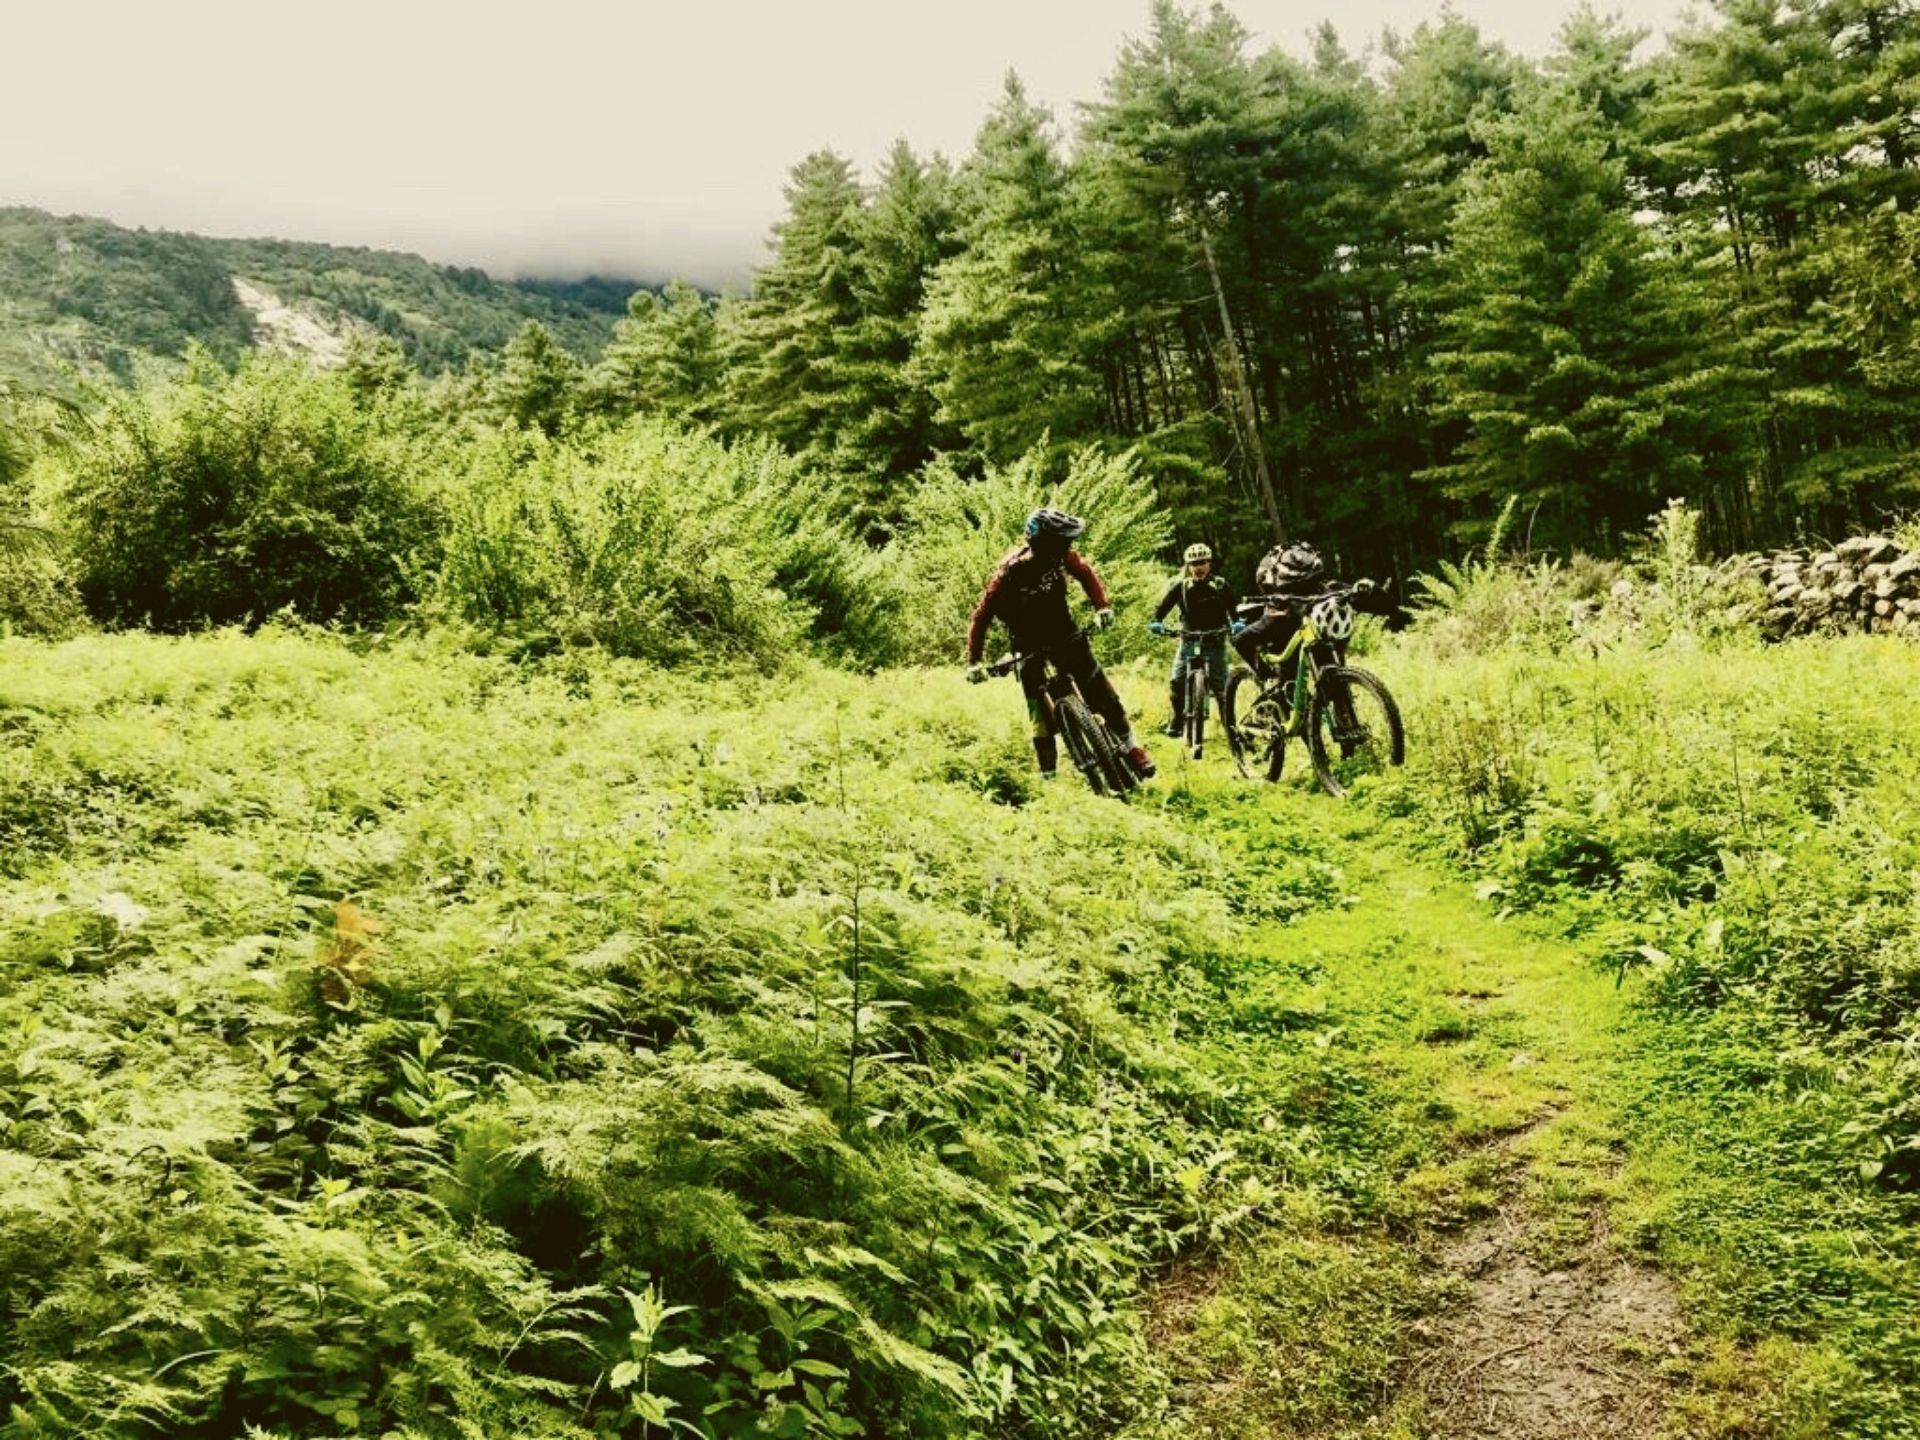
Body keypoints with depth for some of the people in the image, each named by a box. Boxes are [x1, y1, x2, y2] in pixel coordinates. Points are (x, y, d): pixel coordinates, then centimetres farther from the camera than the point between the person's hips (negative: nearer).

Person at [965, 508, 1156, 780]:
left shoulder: (1062, 555, -20)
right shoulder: (1010, 573, -29)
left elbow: (1085, 572, 0)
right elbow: (981, 617, -22)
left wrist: (1102, 606, -14)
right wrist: (973, 661, -27)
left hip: (1063, 632, 3)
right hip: (1029, 643, -3)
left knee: (1102, 693, 0)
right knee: (1041, 715, -6)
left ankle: (1131, 748, 17)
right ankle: (1048, 777, 5)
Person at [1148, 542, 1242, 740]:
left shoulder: (1221, 586, -2)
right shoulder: (1180, 586, -3)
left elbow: (1232, 608, -5)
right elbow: (1163, 606, -4)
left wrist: (1236, 623, -25)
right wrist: (1156, 622, -22)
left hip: (1214, 642, -1)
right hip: (1189, 641, 1)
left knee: (1220, 686, -7)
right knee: (1177, 683, -9)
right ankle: (1178, 719, 11)